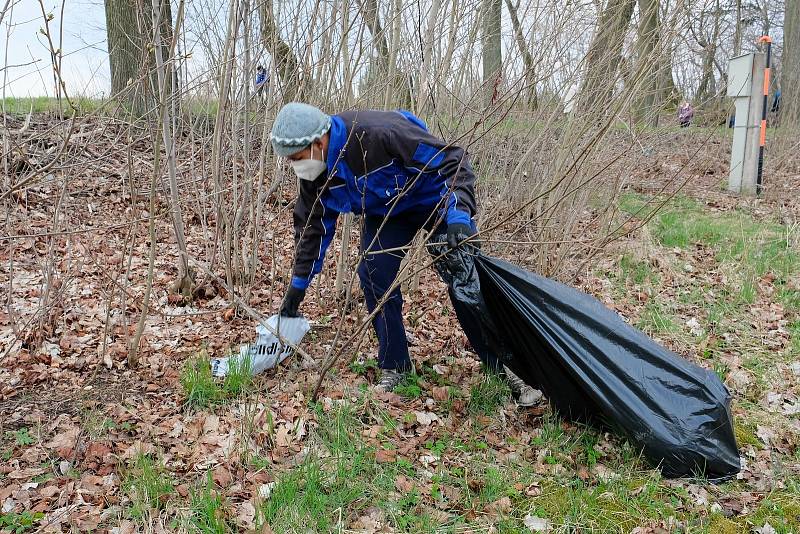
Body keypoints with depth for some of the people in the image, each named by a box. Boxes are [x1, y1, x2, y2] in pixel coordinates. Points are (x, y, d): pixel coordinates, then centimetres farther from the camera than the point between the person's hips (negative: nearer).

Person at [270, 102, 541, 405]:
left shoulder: (379, 133, -38)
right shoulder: (314, 175, -16)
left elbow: (452, 162, -32)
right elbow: (313, 228, -1)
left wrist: (459, 214, -45)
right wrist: (297, 287, 3)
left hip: (436, 198, -5)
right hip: (384, 214, 5)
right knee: (373, 277, -13)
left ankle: (507, 369, 3)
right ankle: (395, 368, 4)